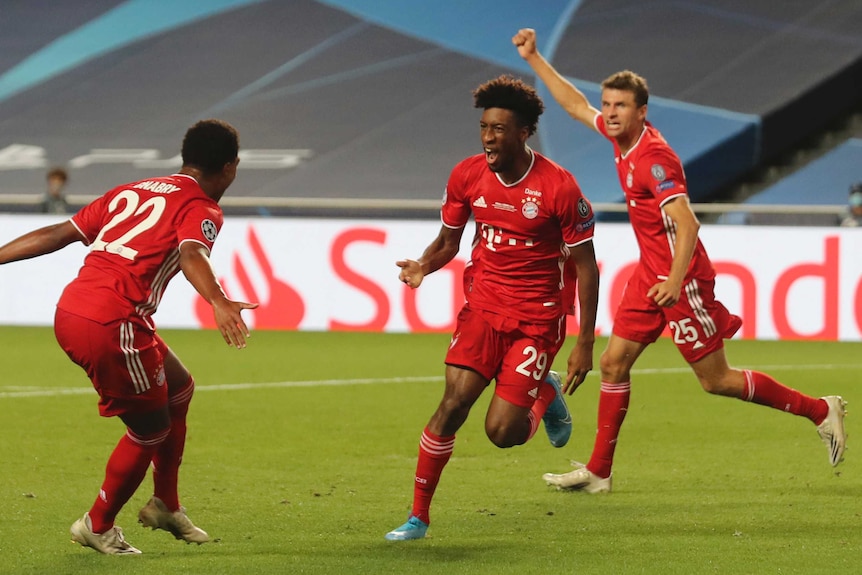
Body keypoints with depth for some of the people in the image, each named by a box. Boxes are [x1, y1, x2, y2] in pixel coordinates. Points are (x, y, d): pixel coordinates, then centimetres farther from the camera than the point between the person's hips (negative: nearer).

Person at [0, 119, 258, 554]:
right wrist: (218, 302, -39)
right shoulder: (201, 208, -1)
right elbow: (190, 255, -23)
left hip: (69, 311, 8)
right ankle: (98, 526, 26)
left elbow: (59, 234, 19)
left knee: (178, 387, 25)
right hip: (111, 325, -8)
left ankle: (165, 505, 33)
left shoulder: (130, 192, 21)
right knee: (151, 429, 11)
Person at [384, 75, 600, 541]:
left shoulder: (559, 187, -15)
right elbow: (447, 241, 11)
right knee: (453, 402, -13)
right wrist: (423, 266, -14)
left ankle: (546, 395, 25)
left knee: (502, 432, -11)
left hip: (537, 318, -3)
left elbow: (585, 265, -8)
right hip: (483, 308, 3)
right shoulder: (467, 176, -3)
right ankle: (418, 516, -2)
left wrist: (584, 345, -11)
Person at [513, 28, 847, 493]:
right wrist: (533, 58, 22)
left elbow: (687, 223, -28)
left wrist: (676, 281, -36)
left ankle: (820, 410, 10)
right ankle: (598, 472, 11)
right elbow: (576, 105, 21)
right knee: (613, 364, 5)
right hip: (649, 275, 9)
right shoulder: (621, 136, 4)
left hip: (681, 279, -9)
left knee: (716, 380, -3)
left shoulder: (654, 158, -21)